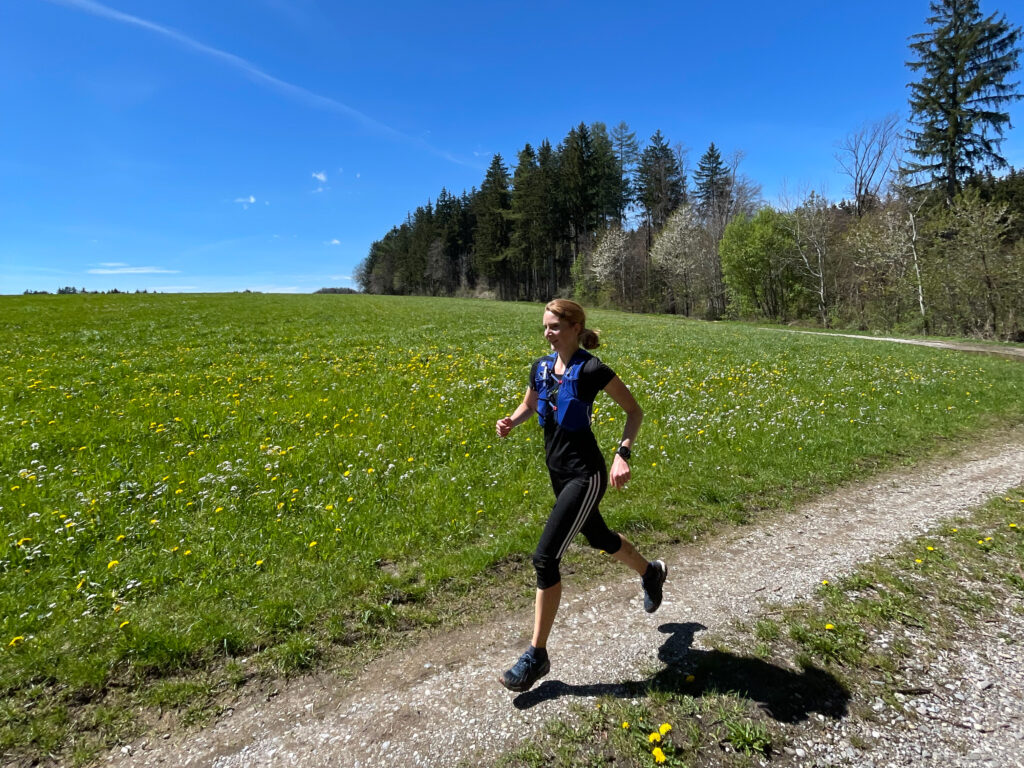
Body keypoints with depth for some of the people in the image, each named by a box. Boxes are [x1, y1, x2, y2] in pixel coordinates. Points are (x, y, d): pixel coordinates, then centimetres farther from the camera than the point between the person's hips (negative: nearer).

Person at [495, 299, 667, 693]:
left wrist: (623, 454, -20)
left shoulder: (591, 370, -16)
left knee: (545, 558, -11)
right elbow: (528, 404, 19)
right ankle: (651, 572, 57)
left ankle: (537, 656, 6)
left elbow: (634, 411, -8)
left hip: (585, 475, -8)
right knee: (600, 538, 27)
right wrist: (510, 421, -3)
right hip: (558, 472, 8)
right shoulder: (541, 367, 3)